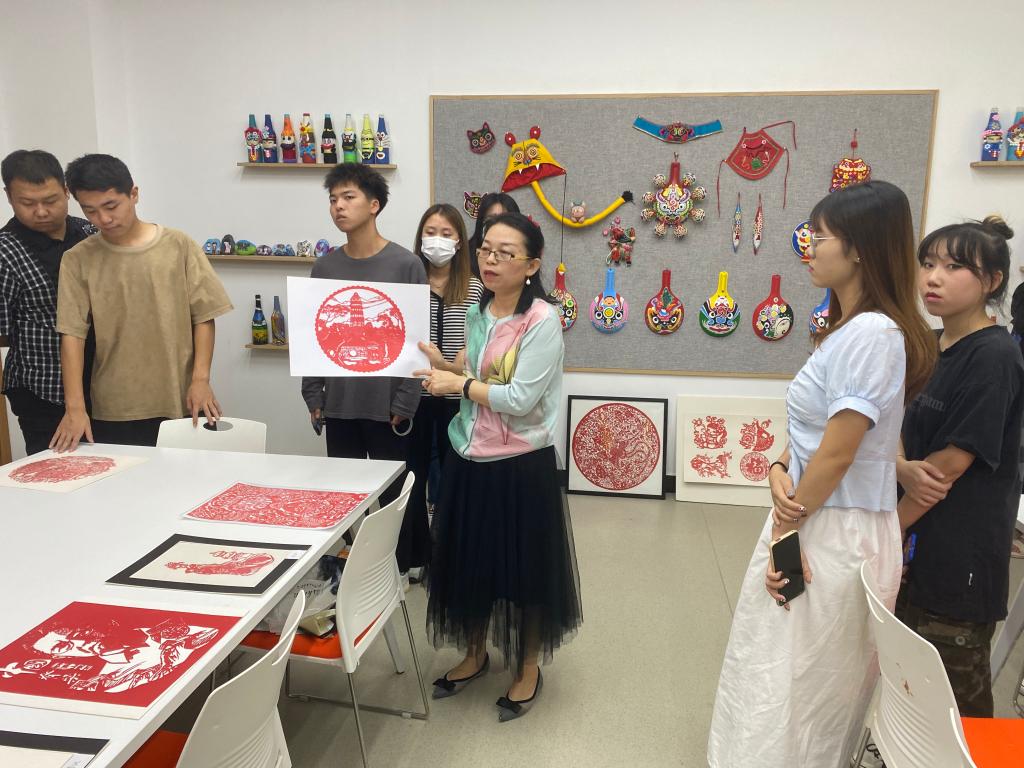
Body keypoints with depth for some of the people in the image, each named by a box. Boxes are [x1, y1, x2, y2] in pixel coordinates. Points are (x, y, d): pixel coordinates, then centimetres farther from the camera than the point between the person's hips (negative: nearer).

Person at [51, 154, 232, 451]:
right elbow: (72, 334, -3)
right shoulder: (77, 261, 1)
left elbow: (203, 317, 0)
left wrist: (200, 379, -10)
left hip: (179, 404, 0)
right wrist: (75, 407, -12)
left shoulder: (180, 246, 0)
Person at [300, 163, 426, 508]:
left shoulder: (406, 265, -5)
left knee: (393, 495, 7)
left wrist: (405, 403, -11)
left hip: (387, 407, -4)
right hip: (337, 406, 4)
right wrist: (313, 395, 4)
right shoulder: (325, 267, 7)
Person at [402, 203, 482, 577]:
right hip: (414, 393, 1)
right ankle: (412, 555, 24)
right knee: (412, 475, 8)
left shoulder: (474, 288, 0)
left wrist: (454, 366, -23)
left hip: (456, 395, 0)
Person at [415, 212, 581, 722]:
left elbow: (520, 399, -21)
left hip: (520, 467, -6)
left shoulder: (542, 321, -17)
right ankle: (475, 655, 40)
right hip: (469, 460, 7)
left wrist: (459, 385, -15)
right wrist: (441, 368, 0)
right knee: (469, 561, 18)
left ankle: (527, 670, 32)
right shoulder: (476, 313, 5)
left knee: (522, 568, 9)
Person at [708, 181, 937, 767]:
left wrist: (786, 529, -10)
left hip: (835, 536, -9)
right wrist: (779, 471, -6)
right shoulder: (849, 328, 11)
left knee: (799, 690, 7)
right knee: (783, 679, 23)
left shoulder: (872, 332, -21)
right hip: (813, 523, 9)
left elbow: (837, 454, -21)